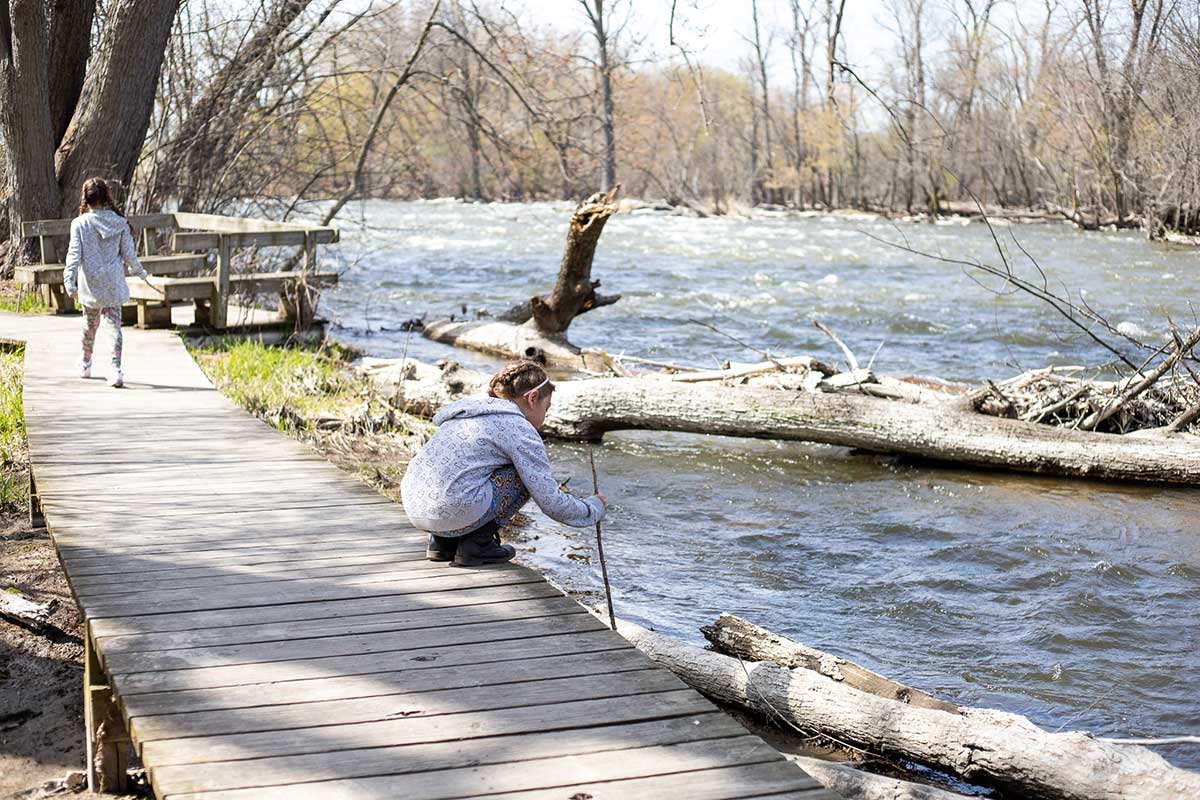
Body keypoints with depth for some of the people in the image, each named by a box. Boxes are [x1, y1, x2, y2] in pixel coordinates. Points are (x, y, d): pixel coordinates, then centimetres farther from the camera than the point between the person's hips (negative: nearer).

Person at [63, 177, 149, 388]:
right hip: (114, 283, 0)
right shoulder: (119, 222, -4)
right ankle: (116, 368, -13)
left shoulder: (80, 223, -9)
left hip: (90, 284, 0)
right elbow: (129, 253, 2)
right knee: (114, 324, -1)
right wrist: (139, 271, 20)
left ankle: (86, 365, 35)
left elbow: (74, 254, -12)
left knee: (90, 324, 17)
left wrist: (70, 282, -13)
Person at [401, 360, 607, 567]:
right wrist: (594, 508, 17)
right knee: (525, 473, 7)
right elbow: (551, 504, -2)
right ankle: (477, 543, 5)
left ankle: (443, 542, 19)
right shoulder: (521, 430, -2)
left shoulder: (472, 408, 23)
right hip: (455, 511, -9)